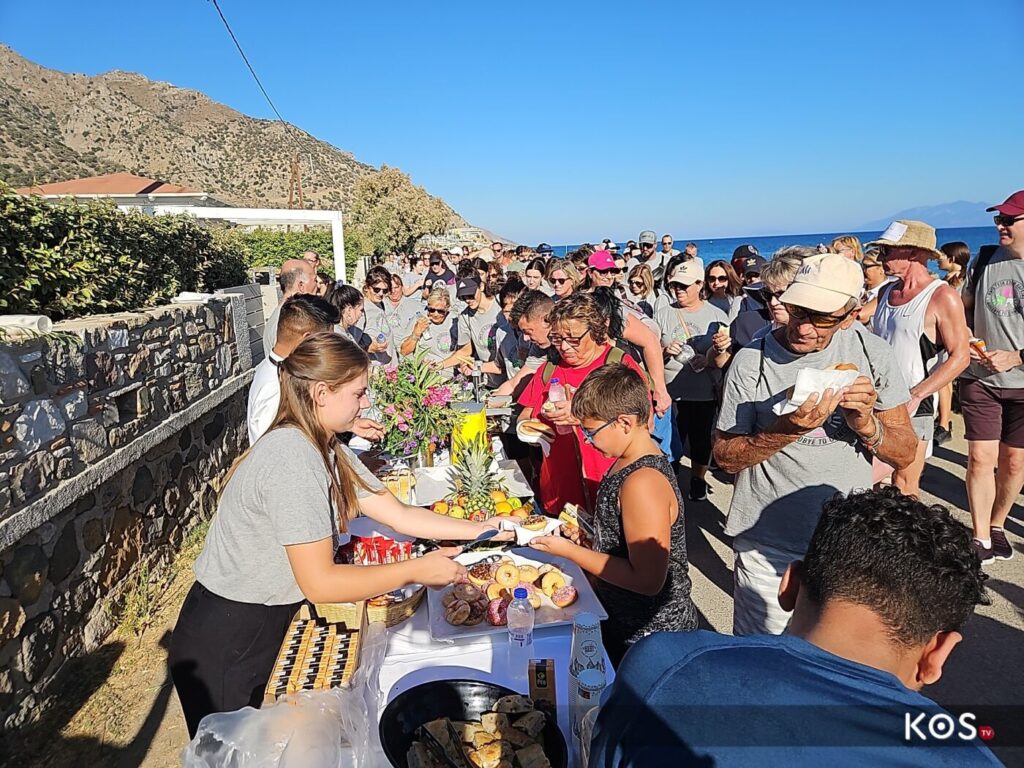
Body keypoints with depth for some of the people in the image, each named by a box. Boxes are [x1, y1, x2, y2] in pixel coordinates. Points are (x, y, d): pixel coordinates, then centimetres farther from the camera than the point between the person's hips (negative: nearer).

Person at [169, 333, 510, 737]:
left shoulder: (327, 449, -1)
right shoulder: (292, 457, -29)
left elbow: (400, 515, 2)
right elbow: (319, 582, -28)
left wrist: (484, 529, -2)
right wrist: (417, 570, -21)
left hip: (269, 625, 8)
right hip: (227, 645, -8)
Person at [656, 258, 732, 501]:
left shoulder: (717, 316, -5)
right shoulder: (663, 314, -1)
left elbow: (720, 363, -9)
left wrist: (720, 351, -31)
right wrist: (665, 351, -19)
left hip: (705, 393, 0)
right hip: (670, 392, 0)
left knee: (701, 440, 16)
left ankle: (698, 479, 41)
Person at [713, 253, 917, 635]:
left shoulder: (872, 353, -6)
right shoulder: (752, 361, -13)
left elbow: (905, 454, -2)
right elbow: (725, 456, -9)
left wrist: (866, 423, -22)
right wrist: (787, 429, -26)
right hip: (769, 546, -2)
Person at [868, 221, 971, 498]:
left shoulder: (941, 296, -9)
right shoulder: (886, 292, 10)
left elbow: (960, 357, -12)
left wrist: (914, 397, -19)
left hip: (913, 405, -6)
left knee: (904, 488, -1)